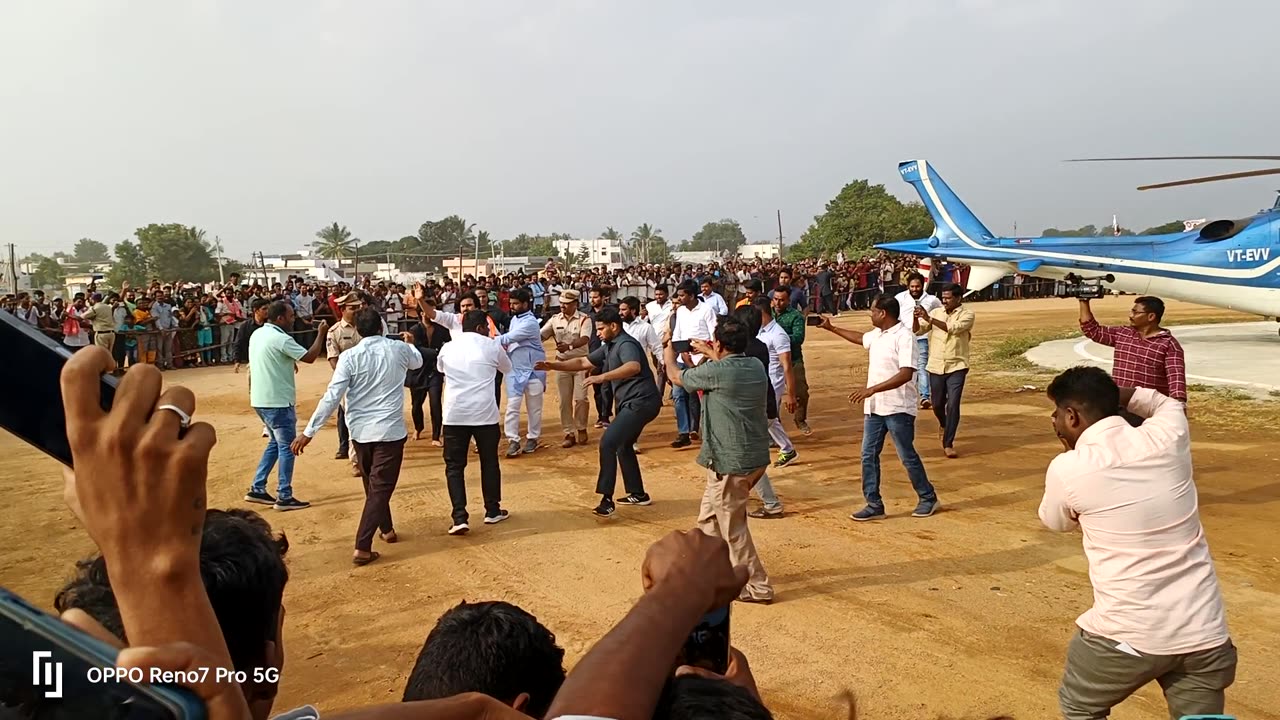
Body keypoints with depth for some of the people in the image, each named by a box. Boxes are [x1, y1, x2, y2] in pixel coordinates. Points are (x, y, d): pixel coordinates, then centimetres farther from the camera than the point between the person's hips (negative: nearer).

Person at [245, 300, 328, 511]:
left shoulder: (258, 334, 9)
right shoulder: (280, 338, -18)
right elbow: (310, 357, -17)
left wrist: (288, 364, 15)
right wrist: (321, 334, -7)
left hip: (261, 399, 9)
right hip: (277, 401, -9)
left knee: (275, 443, 20)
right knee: (287, 446, 1)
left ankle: (257, 489, 20)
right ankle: (284, 497, 5)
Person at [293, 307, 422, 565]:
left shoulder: (349, 357, -6)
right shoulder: (399, 349, -2)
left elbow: (332, 397, -12)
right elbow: (417, 362, 23)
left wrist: (309, 431, -8)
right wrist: (410, 343, 45)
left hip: (360, 431, 2)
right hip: (390, 430, -2)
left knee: (373, 486, 22)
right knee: (380, 489, 0)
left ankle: (387, 529, 39)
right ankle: (362, 548, -9)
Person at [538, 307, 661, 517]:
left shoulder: (625, 344, -15)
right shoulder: (609, 347, 17)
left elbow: (634, 367, -36)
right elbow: (583, 362, 20)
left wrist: (602, 377, -42)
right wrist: (554, 366, 10)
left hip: (641, 402, -11)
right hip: (634, 403, 11)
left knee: (608, 443, -17)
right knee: (623, 445, 22)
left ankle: (607, 499, -16)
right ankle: (638, 494, 32)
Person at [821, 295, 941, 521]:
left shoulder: (904, 337, -18)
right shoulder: (876, 335, 9)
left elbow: (906, 374, -26)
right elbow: (860, 337, 33)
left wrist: (871, 390, -31)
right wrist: (832, 328, 34)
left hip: (898, 409, -8)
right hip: (874, 408, 8)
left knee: (908, 456, 4)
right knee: (869, 456, 6)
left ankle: (928, 498, 23)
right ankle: (874, 504, 12)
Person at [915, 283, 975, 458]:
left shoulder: (967, 314, -6)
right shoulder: (936, 312, 5)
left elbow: (953, 328, -24)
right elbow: (917, 330, -1)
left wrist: (929, 319, -29)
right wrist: (916, 318, -22)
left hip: (957, 367, -4)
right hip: (936, 366, 4)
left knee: (953, 405, -10)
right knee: (937, 404, 15)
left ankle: (948, 444, -3)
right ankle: (943, 424, 48)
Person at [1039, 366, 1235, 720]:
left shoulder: (1066, 469, -12)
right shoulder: (1167, 436, -3)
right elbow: (1168, 404, 24)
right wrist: (1116, 393, 17)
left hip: (1127, 634, -4)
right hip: (1205, 632, 4)